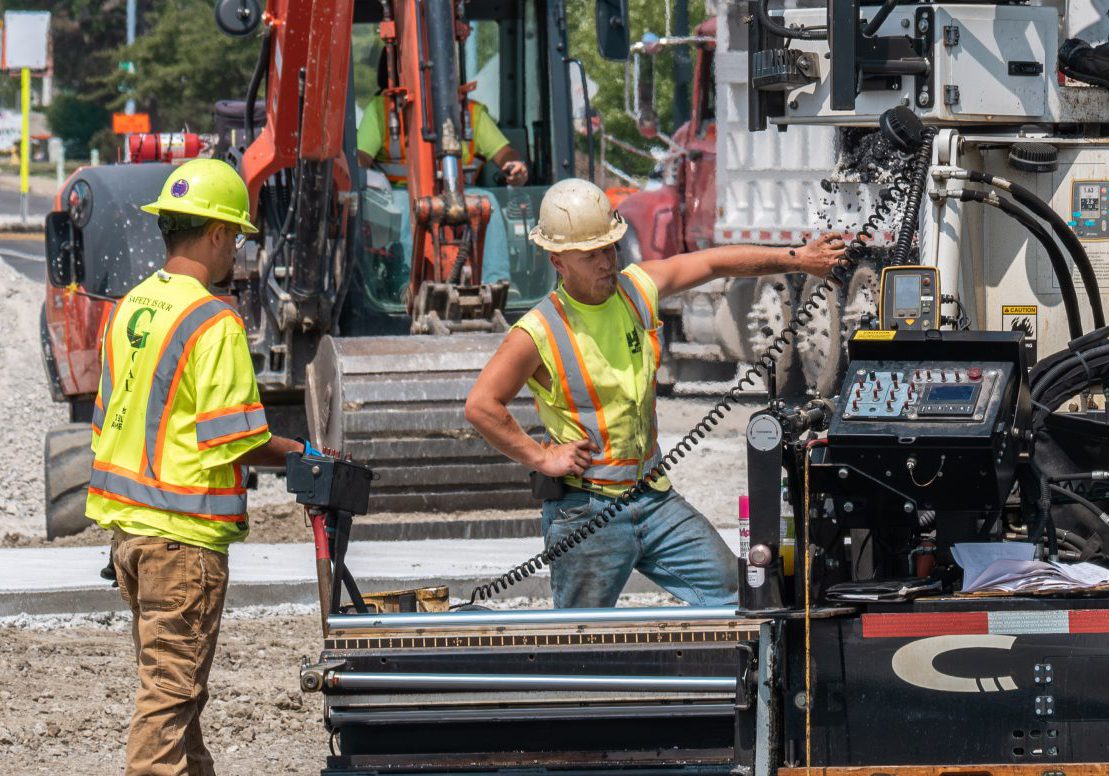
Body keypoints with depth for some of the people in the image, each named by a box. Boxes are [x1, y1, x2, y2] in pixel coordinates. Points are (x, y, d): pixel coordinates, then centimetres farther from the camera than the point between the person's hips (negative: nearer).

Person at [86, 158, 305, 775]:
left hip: (126, 522, 8)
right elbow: (234, 440, -18)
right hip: (184, 532, -8)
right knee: (171, 688, -5)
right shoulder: (214, 322, -16)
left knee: (174, 684, 18)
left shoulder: (129, 309, 10)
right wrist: (299, 455, -2)